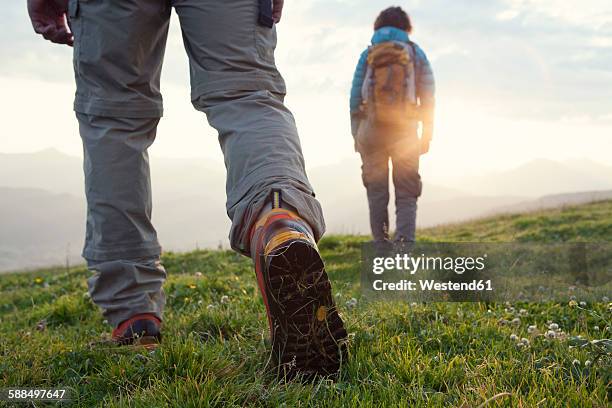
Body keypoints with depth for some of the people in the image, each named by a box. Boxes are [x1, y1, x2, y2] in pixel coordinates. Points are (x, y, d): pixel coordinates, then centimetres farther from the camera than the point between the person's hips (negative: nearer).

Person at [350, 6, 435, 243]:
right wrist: (427, 134, 6)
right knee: (406, 194, 2)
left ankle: (381, 247, 7)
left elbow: (355, 98, 3)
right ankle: (406, 244, -17)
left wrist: (356, 135, 7)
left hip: (372, 128, 1)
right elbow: (428, 98, 2)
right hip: (405, 131, -1)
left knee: (377, 192, 10)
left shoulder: (367, 55, 9)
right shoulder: (416, 53, 8)